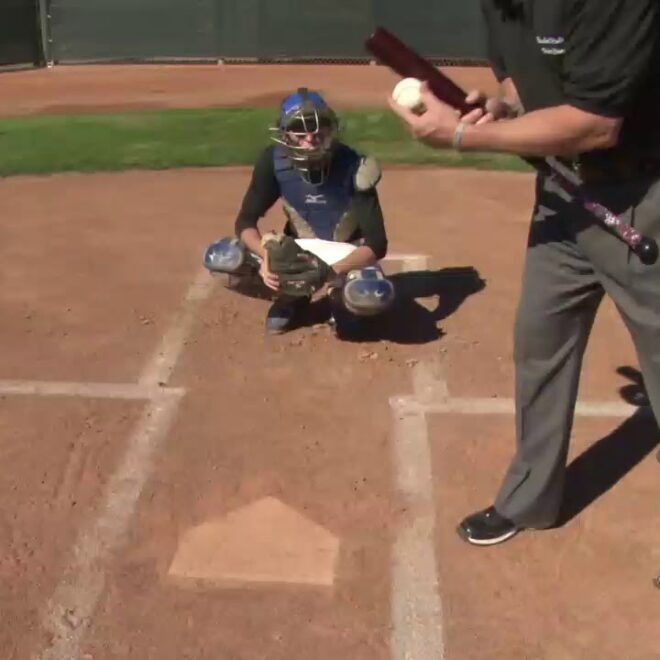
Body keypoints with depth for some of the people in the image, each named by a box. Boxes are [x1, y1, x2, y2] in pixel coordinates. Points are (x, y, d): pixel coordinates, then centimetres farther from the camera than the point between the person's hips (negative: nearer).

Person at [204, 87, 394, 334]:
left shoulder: (353, 167, -25)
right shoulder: (273, 161, -18)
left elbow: (376, 244, -26)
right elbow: (246, 221, -14)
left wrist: (332, 272, -41)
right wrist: (266, 255, -36)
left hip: (344, 252, -2)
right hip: (296, 248, 3)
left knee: (374, 296, -37)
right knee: (220, 258, -22)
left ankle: (340, 297, 3)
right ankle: (290, 297, 5)